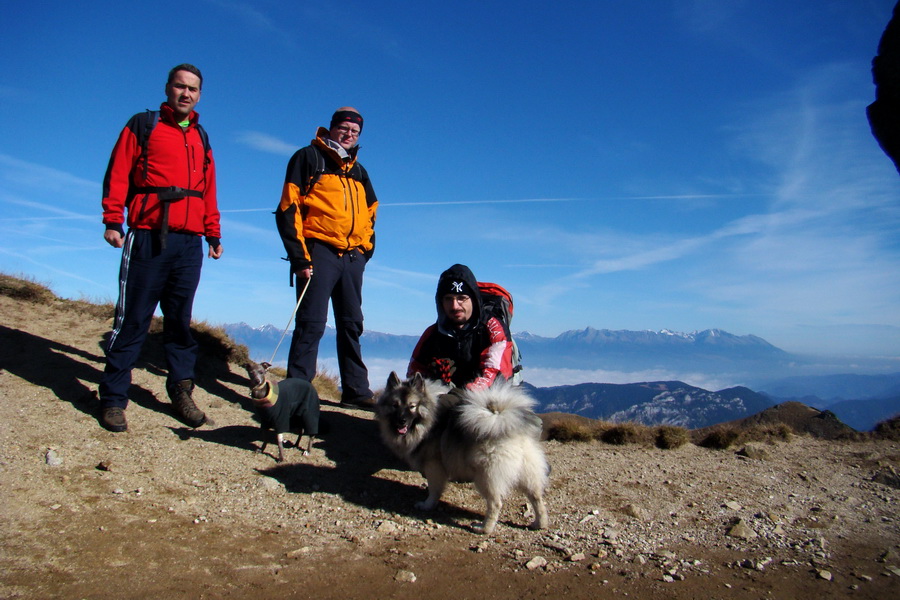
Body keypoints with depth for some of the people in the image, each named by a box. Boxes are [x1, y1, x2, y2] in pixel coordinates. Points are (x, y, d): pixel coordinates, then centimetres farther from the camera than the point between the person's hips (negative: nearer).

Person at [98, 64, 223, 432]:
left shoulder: (201, 138, 21)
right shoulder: (143, 125, 8)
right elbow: (118, 173, 1)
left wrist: (213, 235, 16)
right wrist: (112, 221, -9)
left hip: (189, 243, 4)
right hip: (148, 238, -4)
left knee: (180, 320, 7)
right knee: (133, 319, -2)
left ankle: (181, 390, 13)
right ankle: (113, 398, 6)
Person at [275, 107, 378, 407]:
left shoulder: (359, 172, 22)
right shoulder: (308, 158, 3)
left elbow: (369, 215, 26)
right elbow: (288, 208, -6)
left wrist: (365, 250, 9)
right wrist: (299, 256, -14)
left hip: (352, 257, 6)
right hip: (319, 251, -6)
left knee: (352, 324, 9)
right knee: (311, 323, -10)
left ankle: (356, 390, 16)